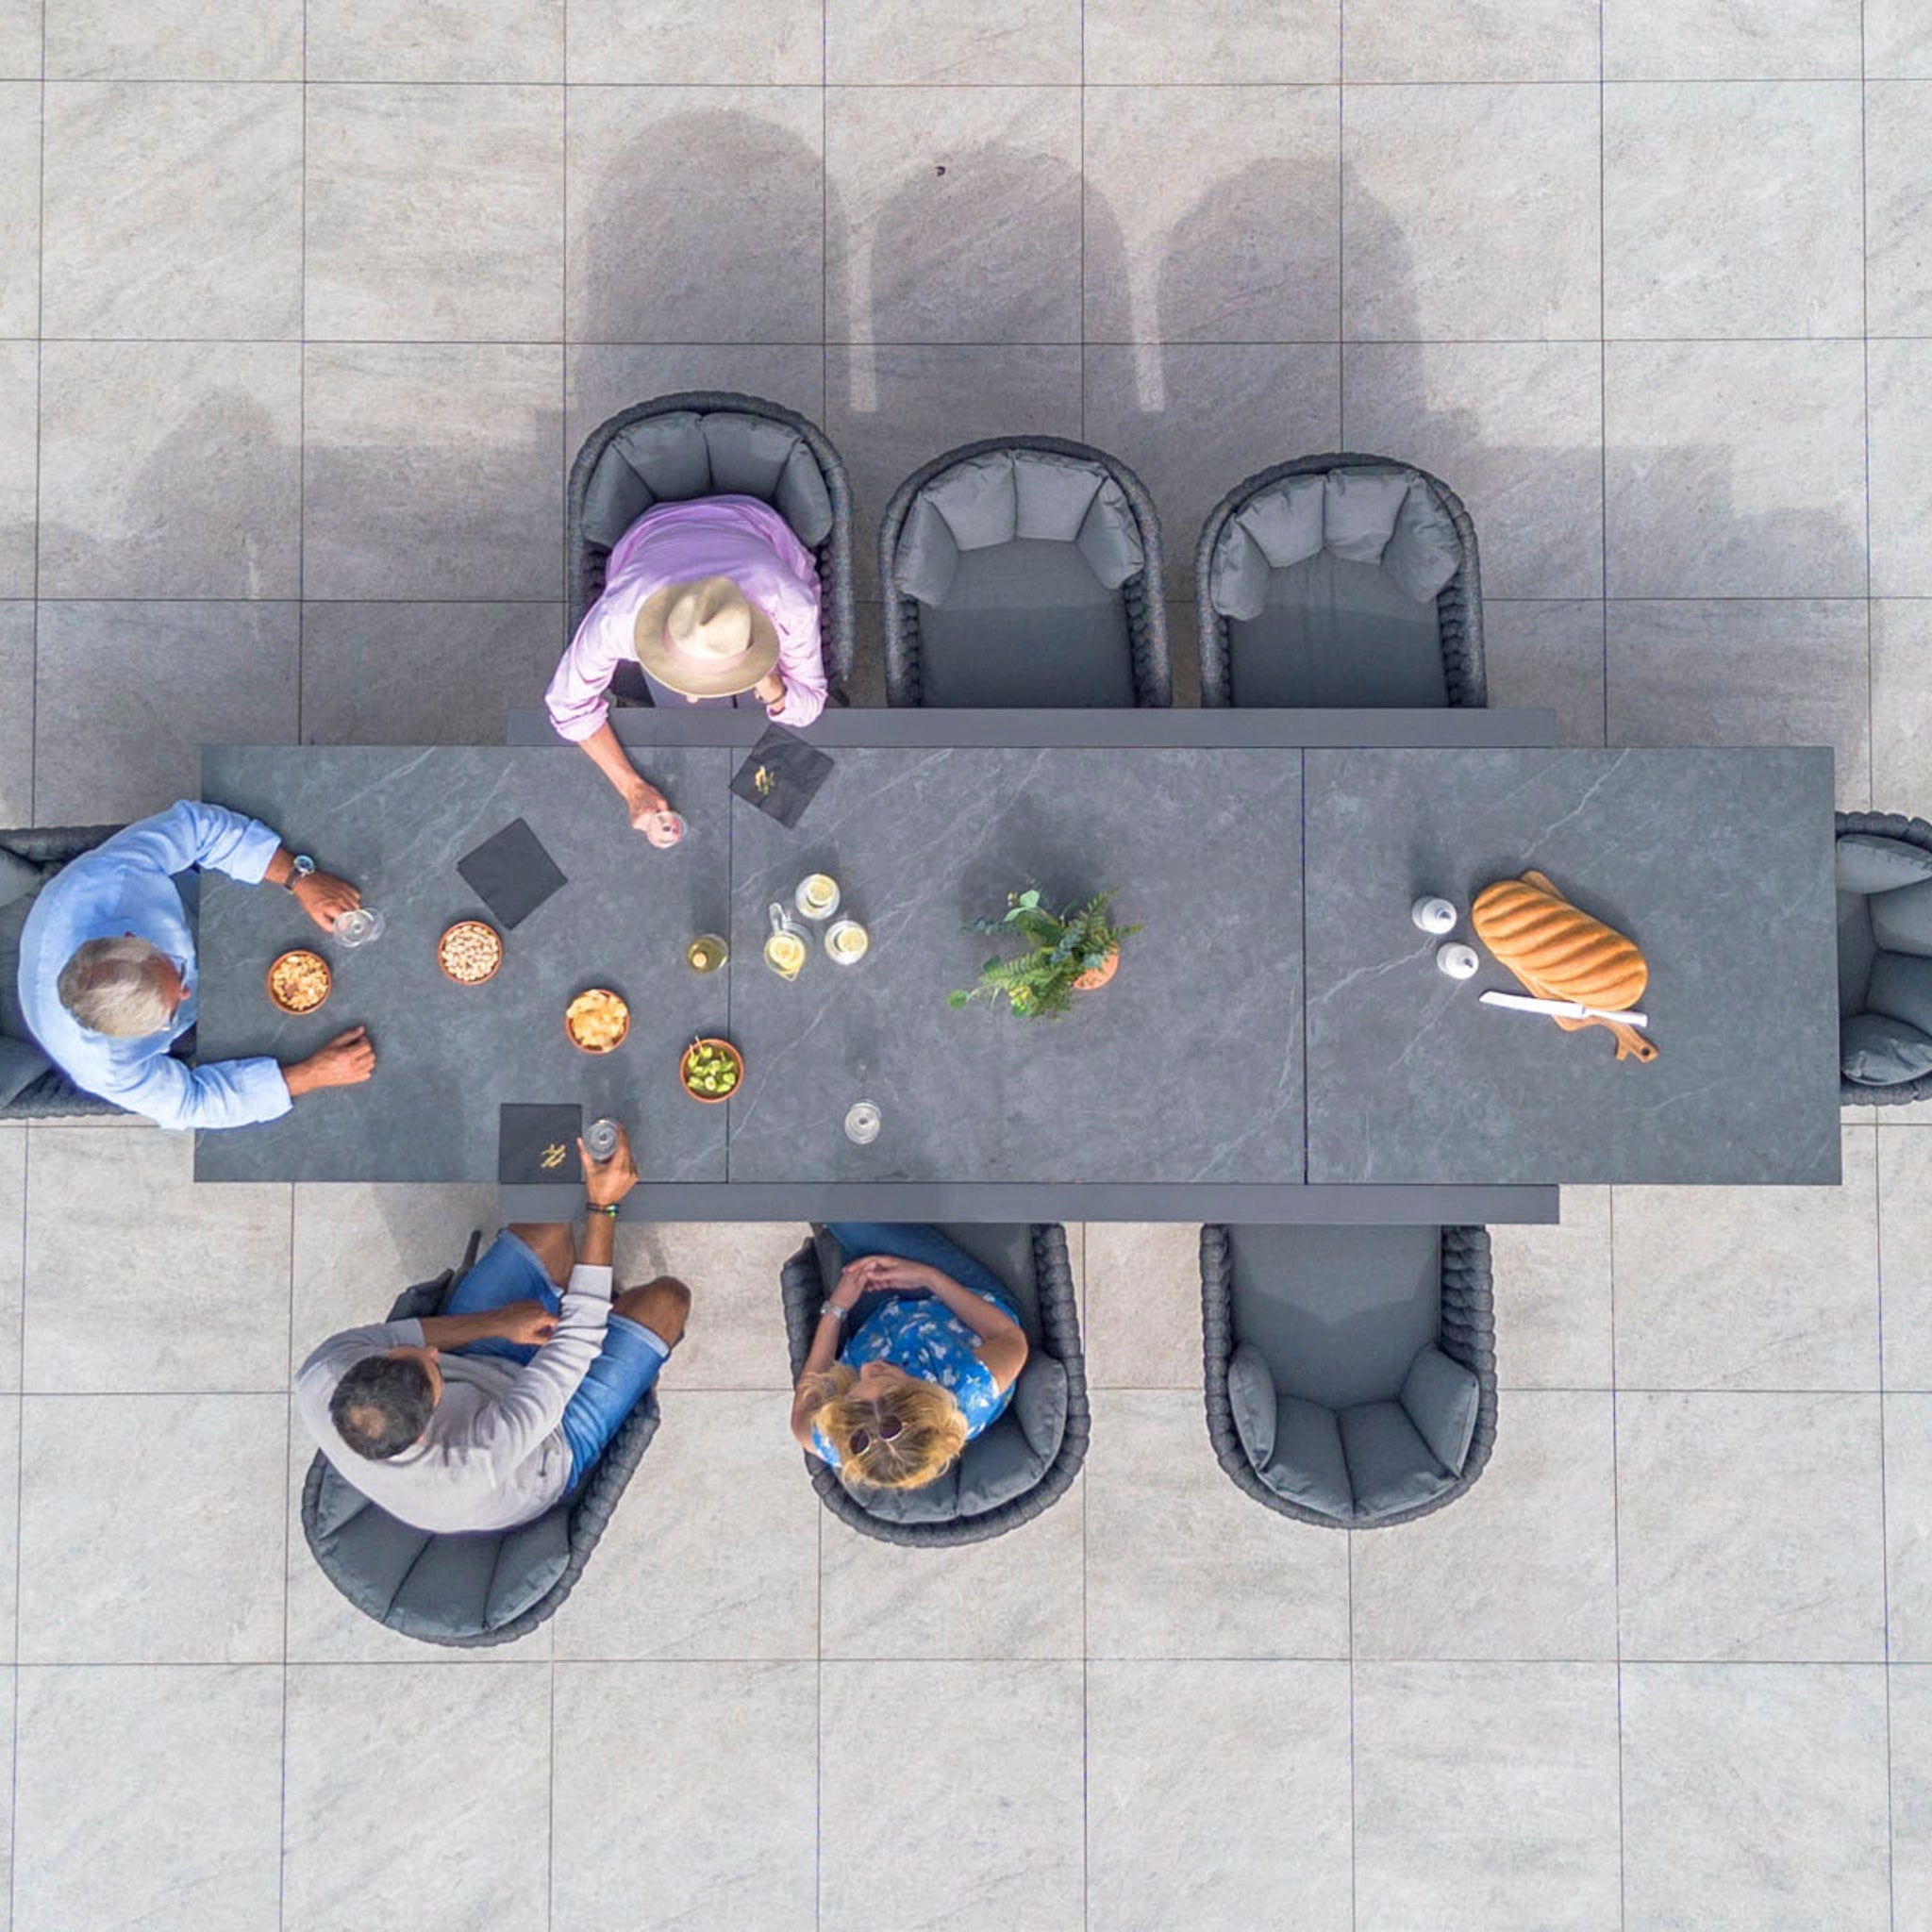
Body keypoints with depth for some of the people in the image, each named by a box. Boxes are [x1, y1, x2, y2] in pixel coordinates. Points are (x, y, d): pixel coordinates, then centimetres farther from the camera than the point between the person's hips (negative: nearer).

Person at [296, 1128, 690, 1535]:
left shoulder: (317, 1387, -37)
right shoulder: (474, 1466, -48)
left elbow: (370, 1338, -16)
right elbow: (574, 1345, -43)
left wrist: (495, 1323, -22)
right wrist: (603, 1207, -41)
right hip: (557, 1448, -5)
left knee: (546, 1230, -1)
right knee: (666, 1298, -8)